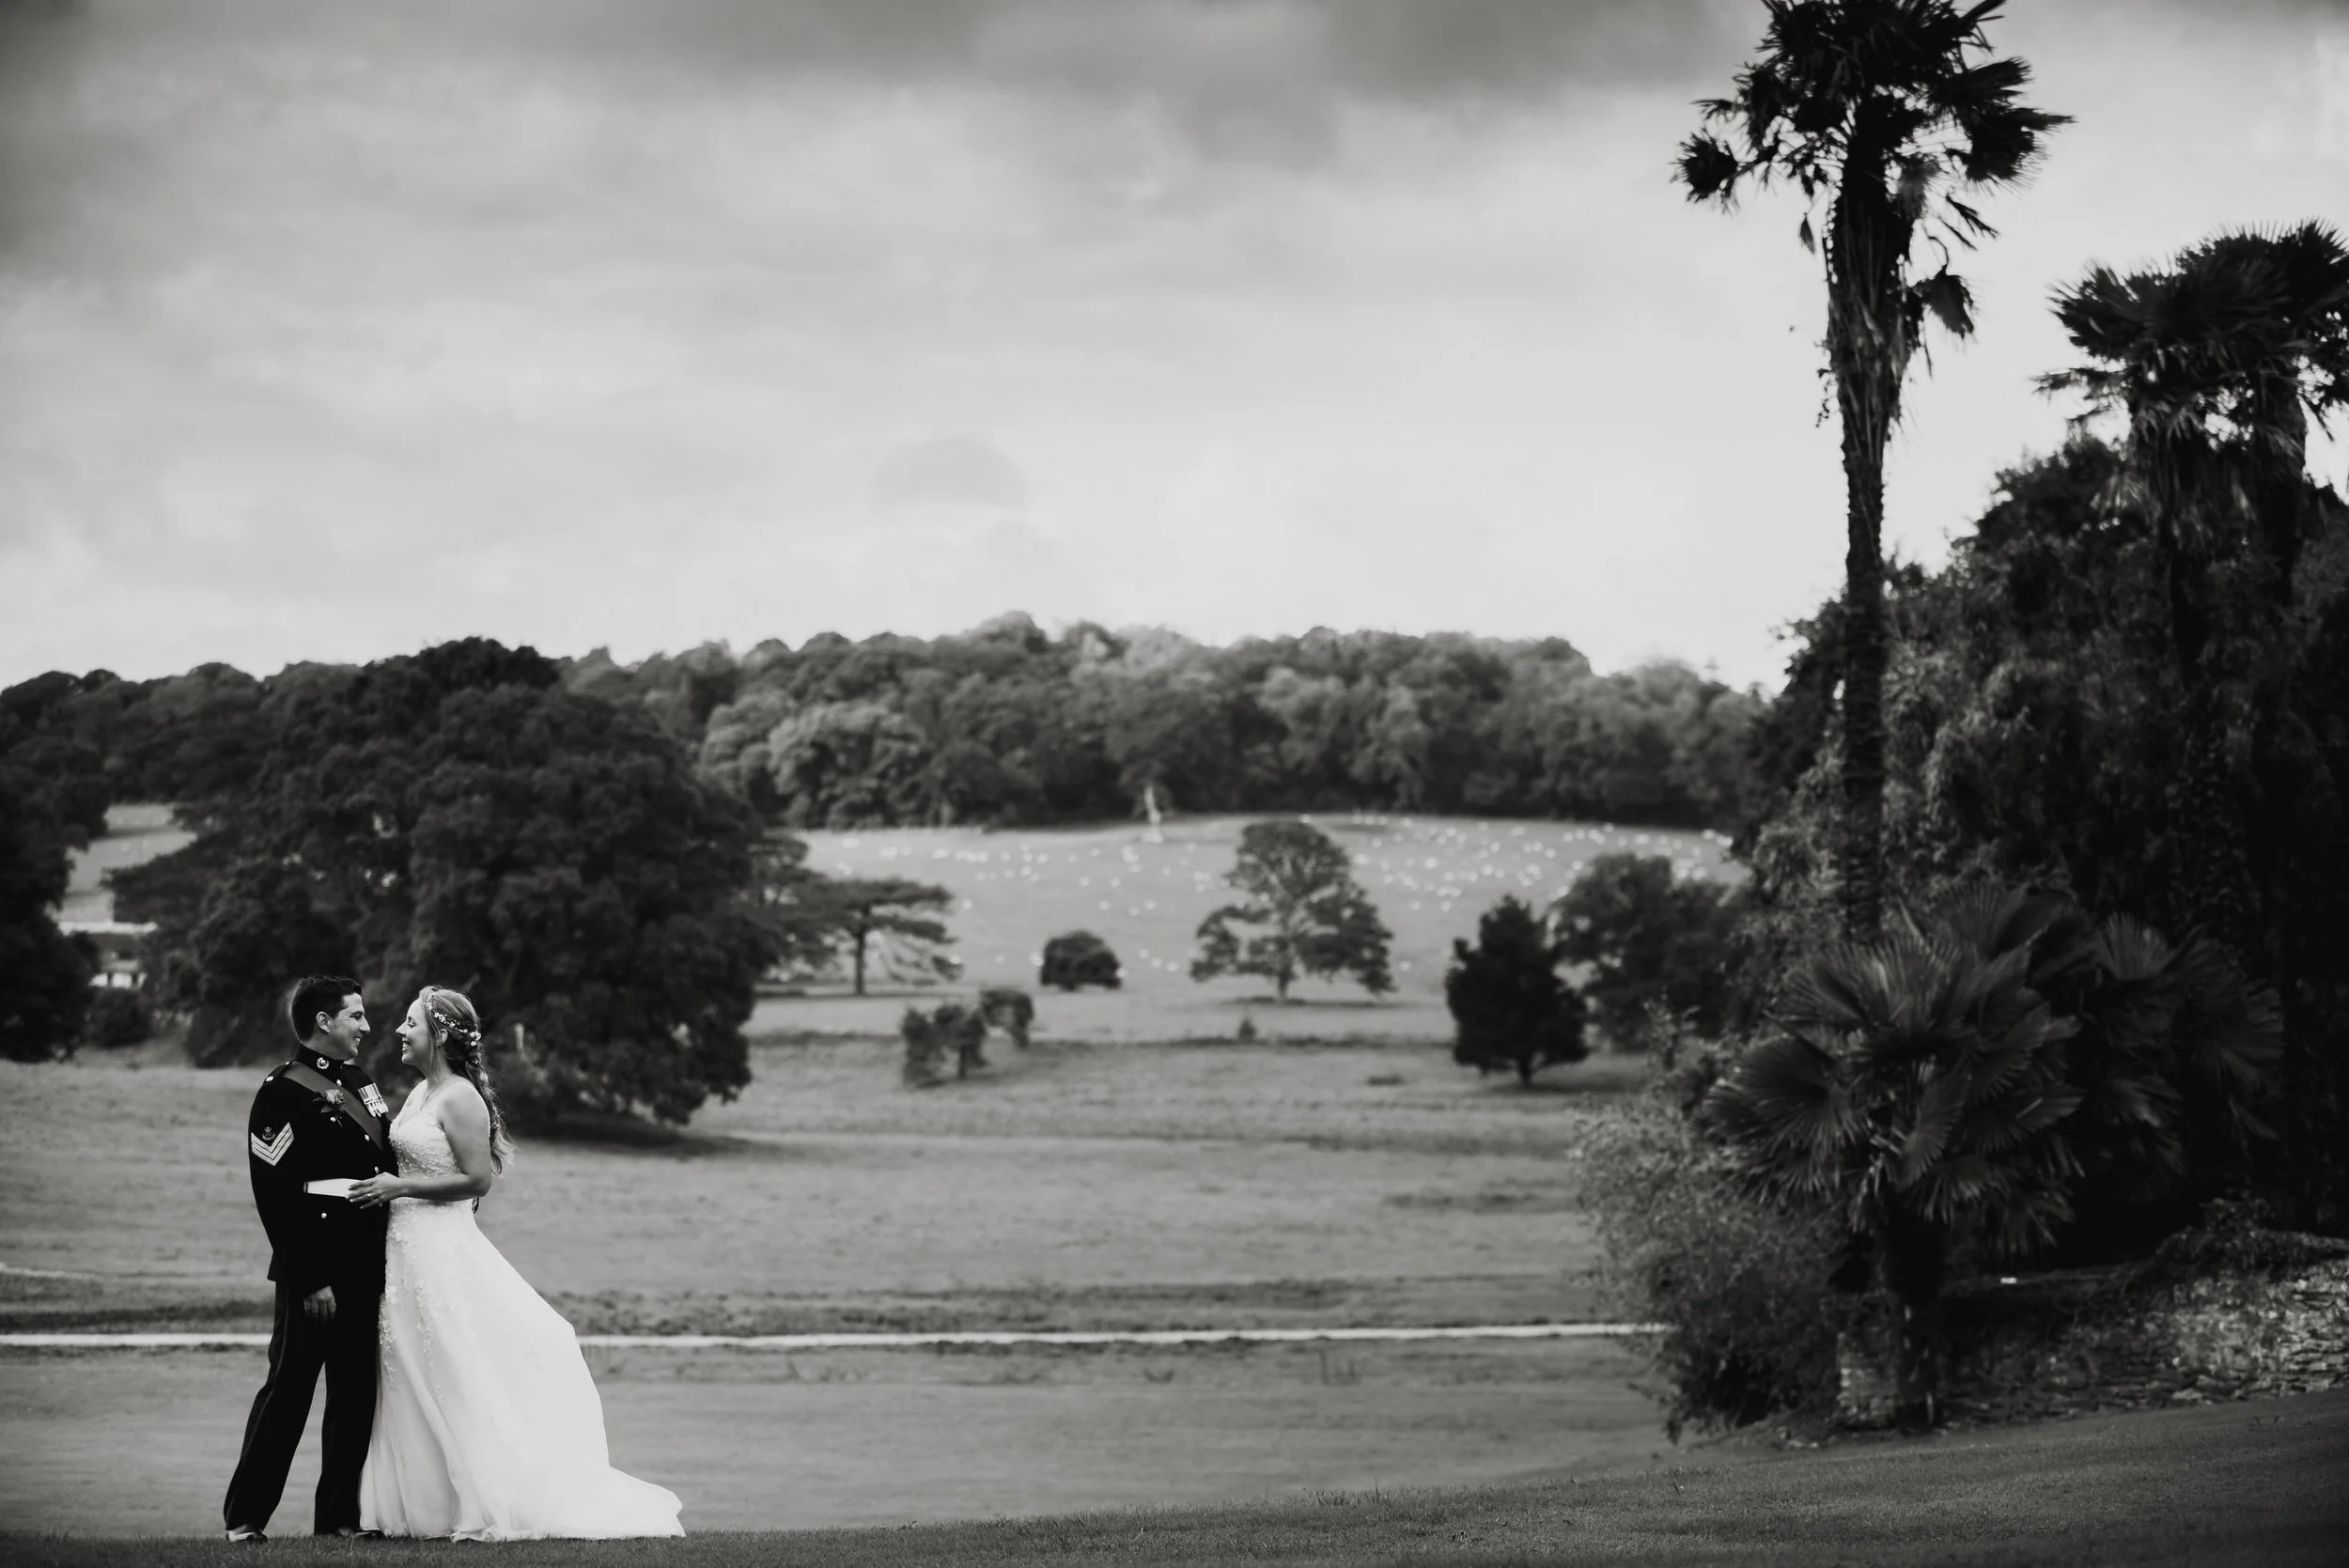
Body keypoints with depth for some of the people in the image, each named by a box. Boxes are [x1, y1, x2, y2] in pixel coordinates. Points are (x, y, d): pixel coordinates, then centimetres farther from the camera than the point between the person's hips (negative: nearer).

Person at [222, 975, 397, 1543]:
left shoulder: (358, 1081, 16)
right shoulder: (284, 1091, -10)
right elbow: (276, 1195, -15)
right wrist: (310, 1279, -18)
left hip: (369, 1268, 8)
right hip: (317, 1271, -8)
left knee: (358, 1392, 10)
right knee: (289, 1388, -3)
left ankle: (340, 1514, 17)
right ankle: (246, 1516, 4)